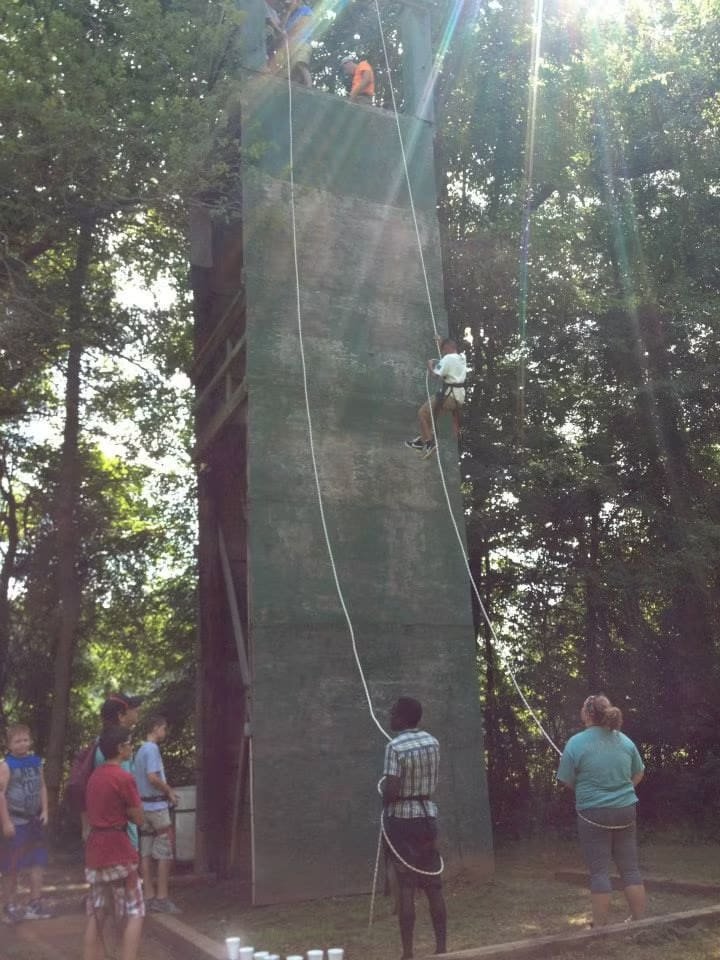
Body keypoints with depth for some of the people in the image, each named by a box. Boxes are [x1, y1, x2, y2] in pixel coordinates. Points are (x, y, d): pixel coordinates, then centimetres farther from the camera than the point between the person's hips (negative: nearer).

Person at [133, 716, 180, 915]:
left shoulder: (140, 751, 15)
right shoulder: (152, 749, -13)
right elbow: (152, 777, -23)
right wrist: (169, 791, -9)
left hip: (143, 804, 9)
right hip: (156, 805, -9)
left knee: (146, 853, 8)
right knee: (164, 853, -4)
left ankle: (149, 897, 12)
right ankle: (162, 899, -3)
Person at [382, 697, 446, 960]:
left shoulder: (395, 747, -16)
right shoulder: (433, 742, 4)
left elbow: (391, 791, -19)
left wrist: (385, 799, 1)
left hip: (402, 820, -6)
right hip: (427, 816, 6)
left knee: (406, 887, 1)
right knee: (433, 884, 11)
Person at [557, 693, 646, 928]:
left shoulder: (576, 743, -13)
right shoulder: (625, 741, 2)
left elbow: (567, 782, -5)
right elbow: (638, 775, 13)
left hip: (594, 813, -4)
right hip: (625, 810, 4)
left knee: (599, 871, 4)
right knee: (630, 868, 12)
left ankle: (600, 928, 9)